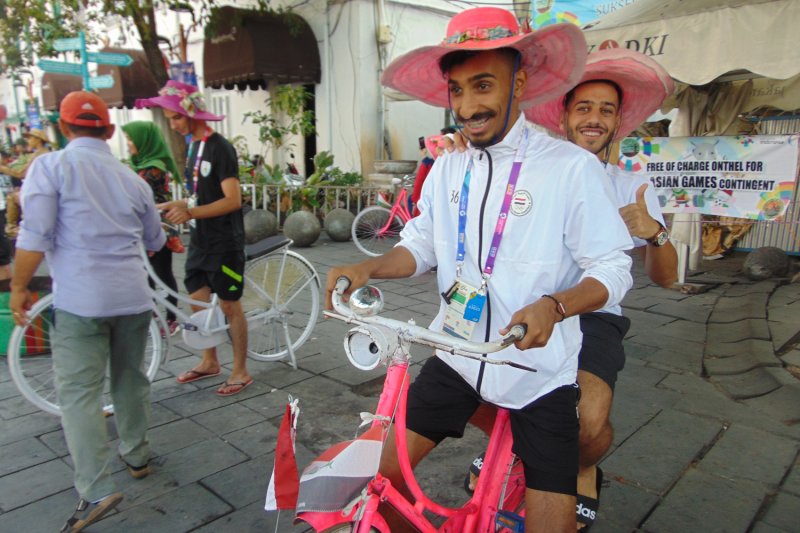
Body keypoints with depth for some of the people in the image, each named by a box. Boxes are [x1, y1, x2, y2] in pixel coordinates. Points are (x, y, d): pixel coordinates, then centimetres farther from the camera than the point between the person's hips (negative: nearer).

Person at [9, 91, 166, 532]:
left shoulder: (50, 166, -2)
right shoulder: (131, 177, 12)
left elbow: (35, 235, -12)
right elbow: (155, 241, 20)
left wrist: (19, 287, 1)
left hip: (80, 299, -4)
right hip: (133, 296, 5)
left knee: (79, 393, 0)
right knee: (130, 380, 19)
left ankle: (96, 491, -5)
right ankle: (137, 456, 32)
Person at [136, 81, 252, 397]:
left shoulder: (220, 148, -15)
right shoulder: (195, 146, 12)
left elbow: (232, 200, -23)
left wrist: (191, 212, -31)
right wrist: (177, 205, 6)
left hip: (224, 241, -9)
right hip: (200, 239, 9)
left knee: (229, 306, 0)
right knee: (198, 301, 14)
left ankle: (240, 372, 13)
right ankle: (210, 362, 30)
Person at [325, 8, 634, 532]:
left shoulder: (572, 167, -12)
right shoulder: (448, 168, 4)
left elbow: (613, 269, -10)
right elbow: (420, 245, 9)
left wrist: (554, 305, -29)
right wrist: (367, 268, -10)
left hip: (539, 371, -3)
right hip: (457, 355, 4)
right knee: (380, 475, 5)